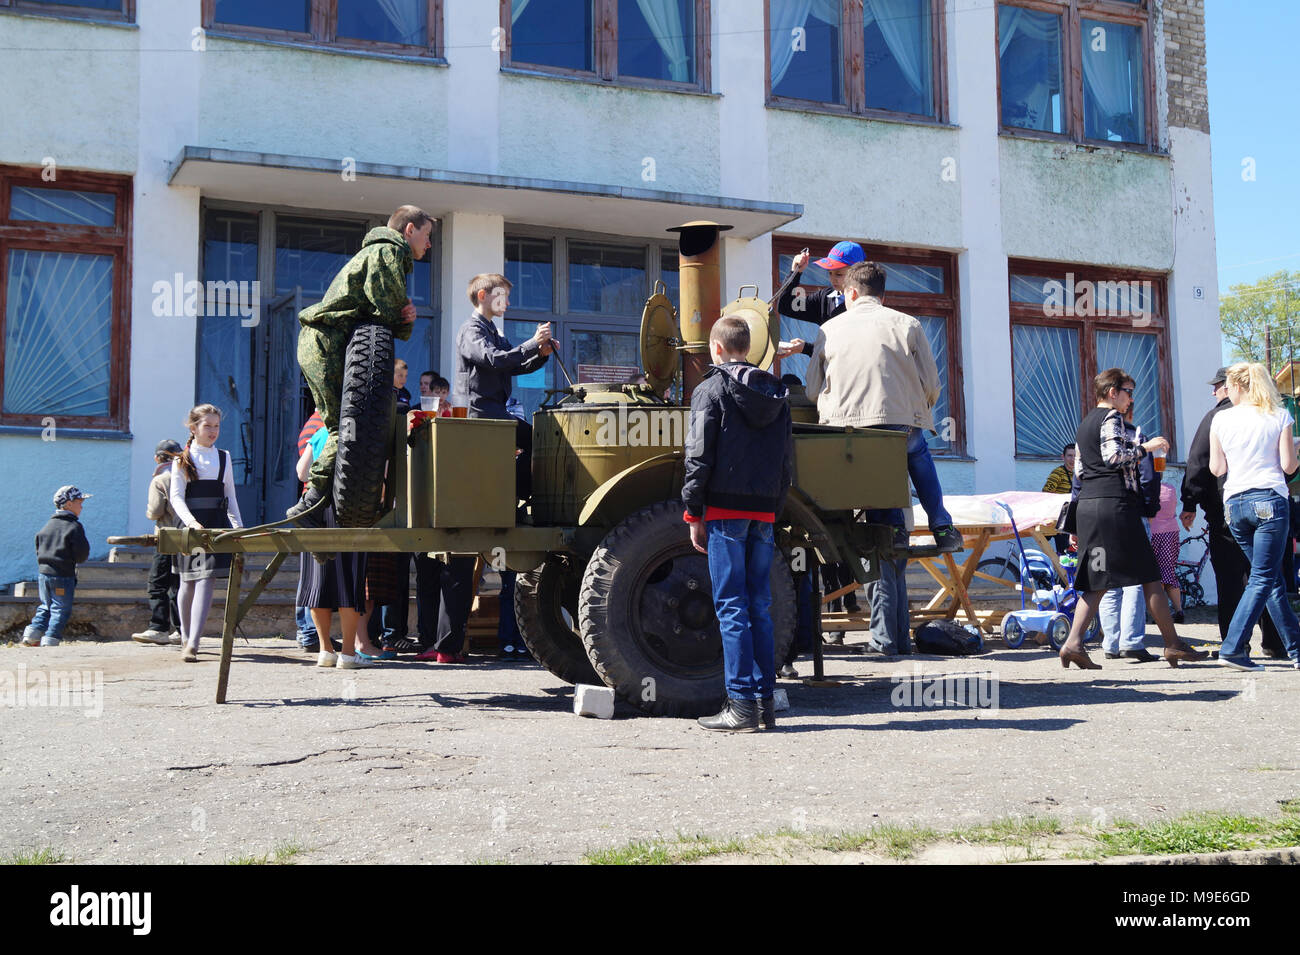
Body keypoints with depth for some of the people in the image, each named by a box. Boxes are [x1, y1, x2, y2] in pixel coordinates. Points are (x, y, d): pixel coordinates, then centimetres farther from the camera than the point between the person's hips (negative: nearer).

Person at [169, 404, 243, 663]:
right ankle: (186, 637, 27)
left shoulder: (224, 458, 14)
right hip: (189, 523, -1)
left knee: (207, 579, -13)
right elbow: (176, 496, -4)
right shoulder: (182, 460, 4)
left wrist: (237, 524, 6)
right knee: (188, 582, 8)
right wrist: (191, 521, -20)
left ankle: (192, 644, -19)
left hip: (217, 523, 1)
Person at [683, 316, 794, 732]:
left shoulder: (711, 390, -4)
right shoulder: (776, 394, 13)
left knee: (732, 607, -3)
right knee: (759, 606, 10)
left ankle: (742, 705, -4)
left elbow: (699, 456, -9)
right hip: (763, 511, 5)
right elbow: (787, 459, 14)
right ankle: (765, 701, 11)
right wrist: (774, 504, 17)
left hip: (725, 510, -5)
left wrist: (693, 513, -4)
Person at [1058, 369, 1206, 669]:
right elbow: (1113, 455, -19)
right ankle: (1173, 644, 3)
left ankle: (1073, 642, -10)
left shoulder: (1085, 423, 22)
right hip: (1115, 502, -9)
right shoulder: (1111, 417, -4)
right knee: (1149, 576, -2)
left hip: (1087, 505, 9)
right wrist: (1146, 447, -7)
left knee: (1097, 581, 4)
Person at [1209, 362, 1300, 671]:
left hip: (1234, 503, 3)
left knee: (1271, 578, 14)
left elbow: (1217, 468, 4)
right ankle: (1232, 648, -11)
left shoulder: (1221, 419, 3)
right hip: (1270, 500, -3)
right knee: (1262, 580, -2)